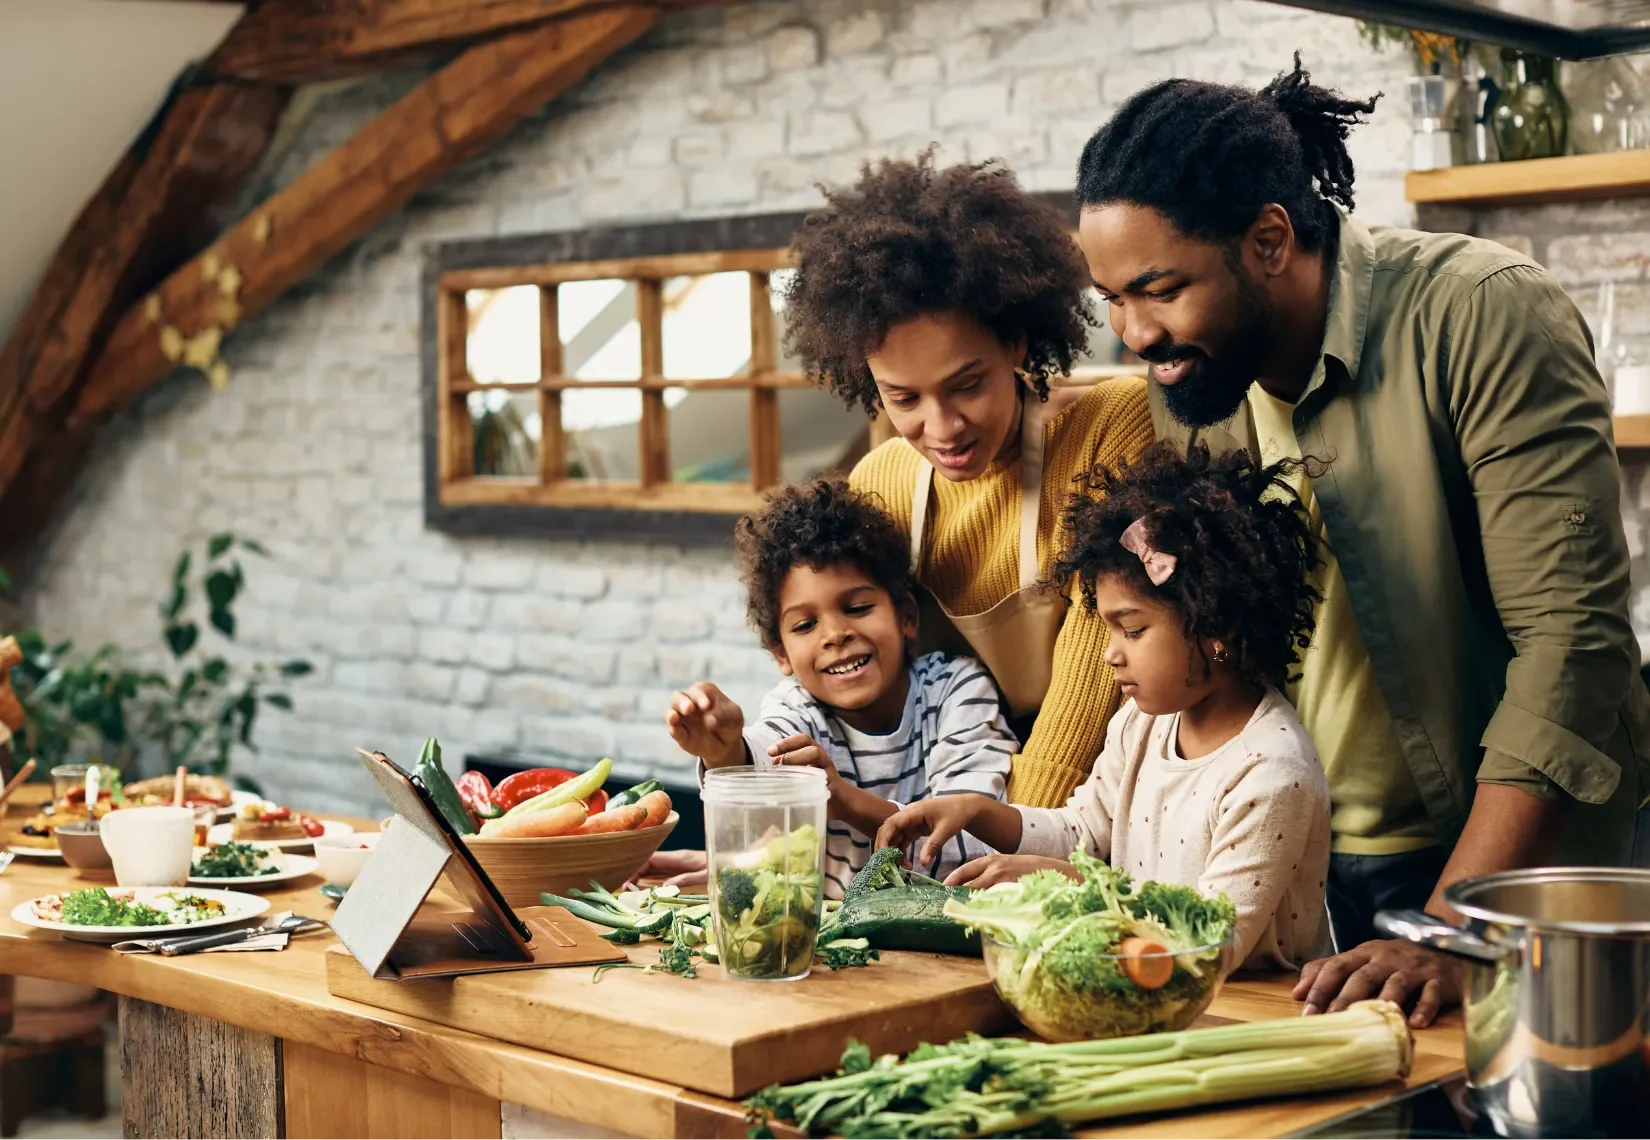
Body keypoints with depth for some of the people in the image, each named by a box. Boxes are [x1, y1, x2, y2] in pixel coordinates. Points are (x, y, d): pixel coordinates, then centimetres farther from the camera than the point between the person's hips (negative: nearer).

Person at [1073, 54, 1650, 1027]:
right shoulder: (1186, 378, 0)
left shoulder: (1484, 317, -17)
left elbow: (1570, 641, -21)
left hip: (1526, 853, -4)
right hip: (1324, 874, 5)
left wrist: (1448, 934, -25)